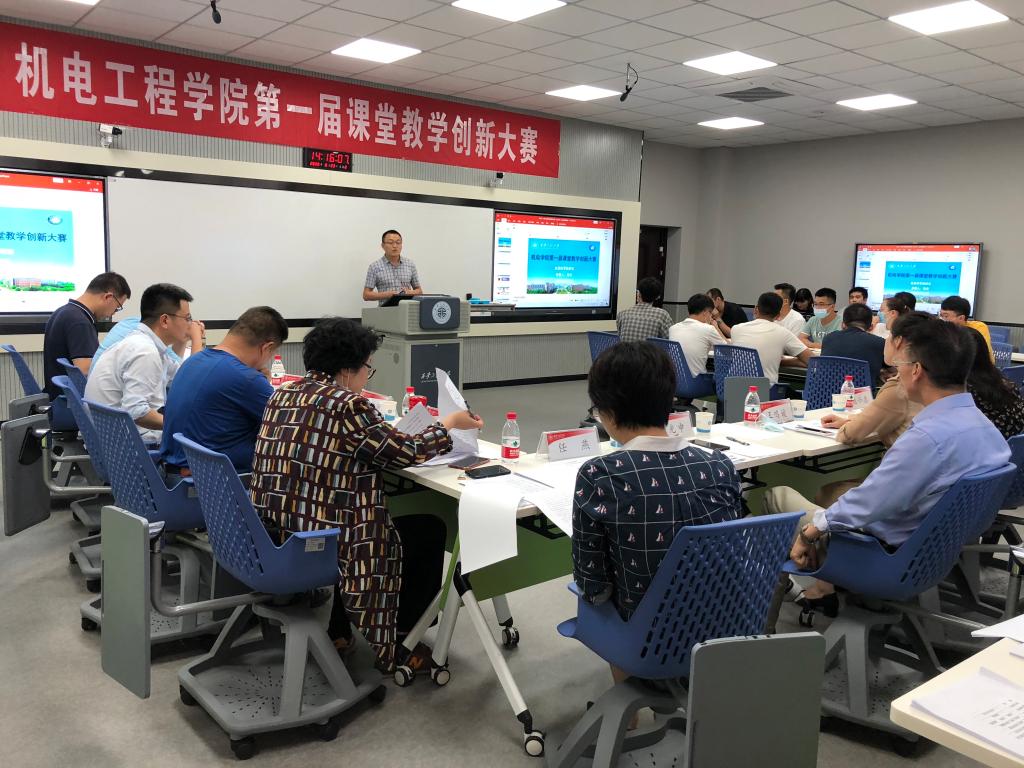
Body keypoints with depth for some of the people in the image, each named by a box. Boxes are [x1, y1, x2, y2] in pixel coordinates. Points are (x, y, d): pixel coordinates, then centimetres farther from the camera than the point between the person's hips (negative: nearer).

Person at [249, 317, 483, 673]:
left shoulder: (283, 395, 6)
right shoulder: (347, 404, -17)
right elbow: (405, 452, -10)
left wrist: (384, 432, 21)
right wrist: (450, 425, 5)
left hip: (274, 540, 8)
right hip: (323, 546, -8)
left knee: (352, 516, 35)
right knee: (431, 530, 13)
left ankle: (336, 630, 35)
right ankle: (400, 642, 25)